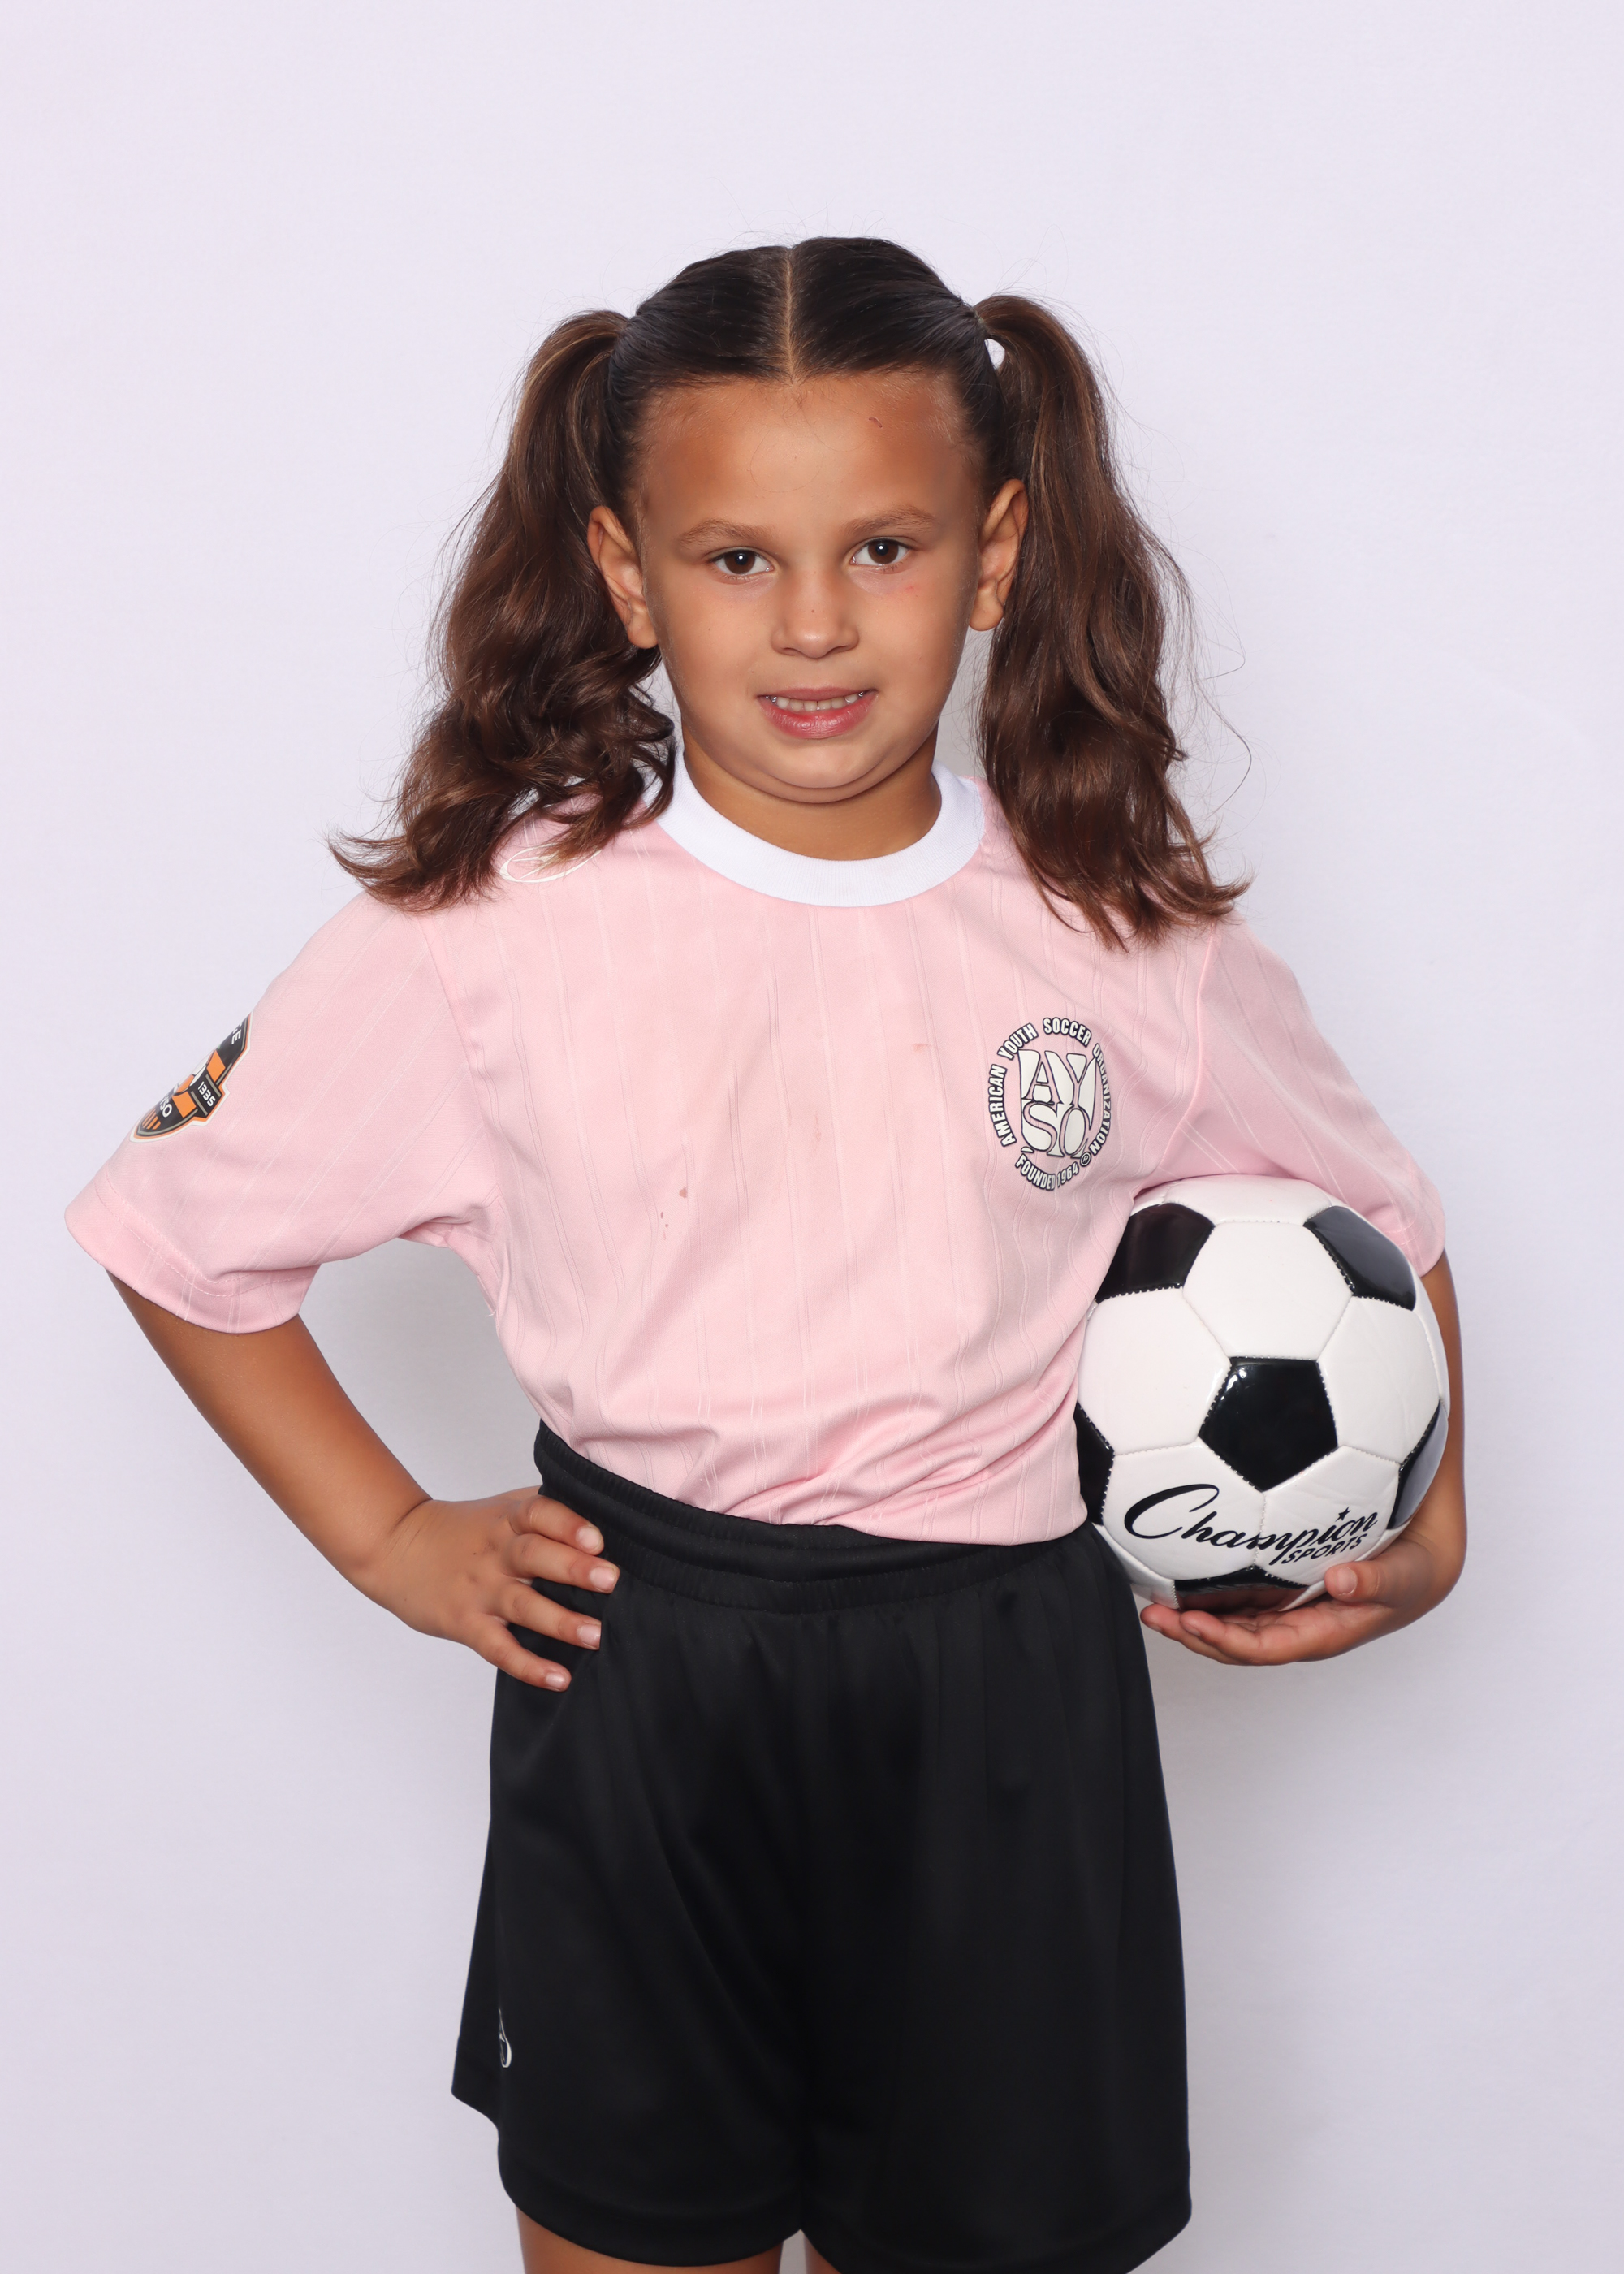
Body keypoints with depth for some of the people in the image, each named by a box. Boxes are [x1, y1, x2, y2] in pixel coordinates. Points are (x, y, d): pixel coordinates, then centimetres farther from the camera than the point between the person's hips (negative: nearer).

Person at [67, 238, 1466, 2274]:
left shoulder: (1133, 938, -1)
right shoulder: (489, 924, -7)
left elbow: (1372, 1225, 15)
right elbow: (180, 1228, 4)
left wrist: (1425, 1532, 2)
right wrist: (387, 1539, 1)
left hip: (1004, 1707, 1)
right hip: (635, 1679, -1)